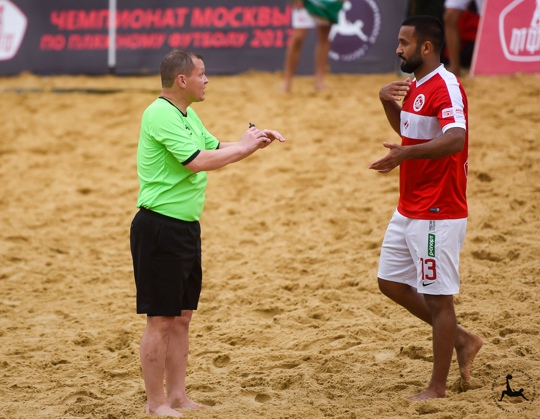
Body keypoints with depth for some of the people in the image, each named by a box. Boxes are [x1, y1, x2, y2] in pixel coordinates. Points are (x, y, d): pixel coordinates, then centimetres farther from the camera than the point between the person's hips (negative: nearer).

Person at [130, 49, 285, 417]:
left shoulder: (187, 115, 14)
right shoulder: (160, 115, -18)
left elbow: (215, 149, 26)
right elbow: (198, 161, -25)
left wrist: (256, 142, 10)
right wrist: (243, 146, -13)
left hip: (186, 227, 10)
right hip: (160, 228, -10)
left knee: (182, 318, 14)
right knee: (160, 321, -3)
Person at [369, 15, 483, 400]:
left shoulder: (445, 87, -18)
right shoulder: (415, 86, 12)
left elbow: (455, 139, -34)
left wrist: (406, 153, -46)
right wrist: (387, 102, 11)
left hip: (438, 214, -10)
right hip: (409, 209, 10)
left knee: (437, 297, -2)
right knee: (391, 283, 16)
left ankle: (438, 387, 7)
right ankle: (461, 339, 26)